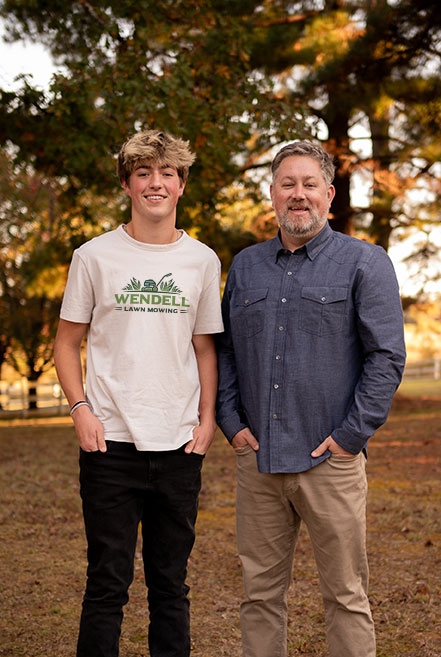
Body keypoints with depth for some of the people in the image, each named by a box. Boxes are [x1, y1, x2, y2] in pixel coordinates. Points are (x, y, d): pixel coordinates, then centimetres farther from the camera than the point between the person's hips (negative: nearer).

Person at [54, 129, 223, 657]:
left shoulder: (202, 261, 8)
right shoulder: (95, 256, 2)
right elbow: (67, 343, 6)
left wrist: (207, 419, 4)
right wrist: (81, 408, -7)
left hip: (179, 446, 2)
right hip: (111, 441, -2)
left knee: (171, 584, 11)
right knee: (108, 582, 1)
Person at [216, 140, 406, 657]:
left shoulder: (365, 263, 0)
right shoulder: (245, 266, 14)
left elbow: (386, 355, -5)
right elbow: (222, 350, 16)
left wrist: (351, 435, -11)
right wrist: (231, 422, 4)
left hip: (329, 459, -4)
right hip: (257, 458, 4)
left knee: (345, 595, 3)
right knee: (260, 591, 11)